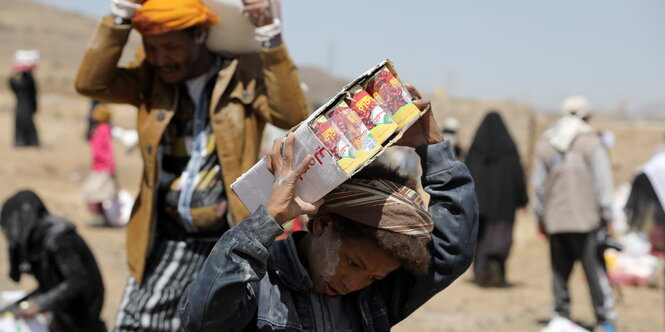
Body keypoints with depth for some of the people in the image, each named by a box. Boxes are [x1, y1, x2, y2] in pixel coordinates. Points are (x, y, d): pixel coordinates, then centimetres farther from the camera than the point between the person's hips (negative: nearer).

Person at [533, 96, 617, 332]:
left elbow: (538, 184, 12)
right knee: (594, 269, 0)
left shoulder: (545, 144, 9)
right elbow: (602, 182, -6)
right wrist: (607, 215, 0)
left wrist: (540, 217, 20)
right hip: (585, 219, -4)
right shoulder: (590, 142, -4)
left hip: (554, 220, 4)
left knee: (560, 270, 8)